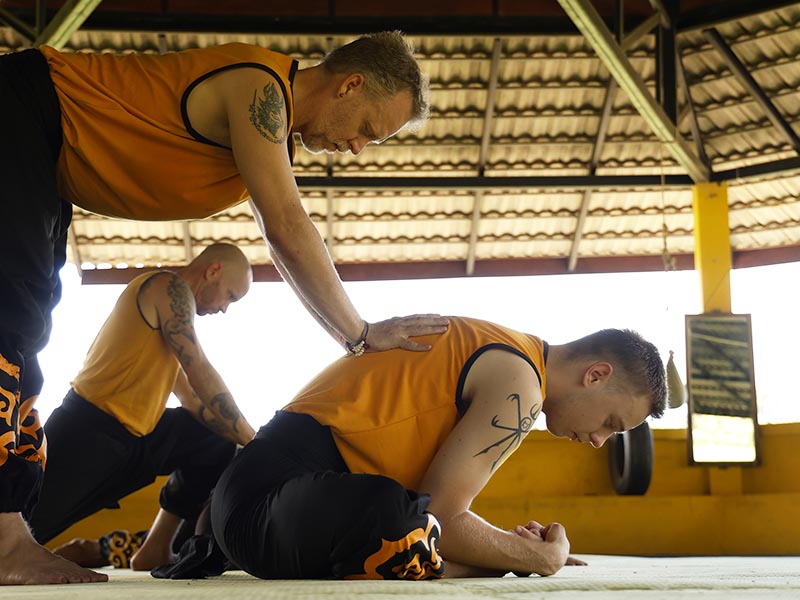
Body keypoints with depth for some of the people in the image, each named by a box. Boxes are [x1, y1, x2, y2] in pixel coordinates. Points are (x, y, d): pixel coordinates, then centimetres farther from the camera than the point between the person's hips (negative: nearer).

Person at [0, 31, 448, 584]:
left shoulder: (275, 125, 8)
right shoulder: (260, 85, -23)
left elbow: (288, 247, 13)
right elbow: (289, 231, -28)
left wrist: (354, 335, 8)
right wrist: (360, 334, -21)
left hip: (46, 161, 10)